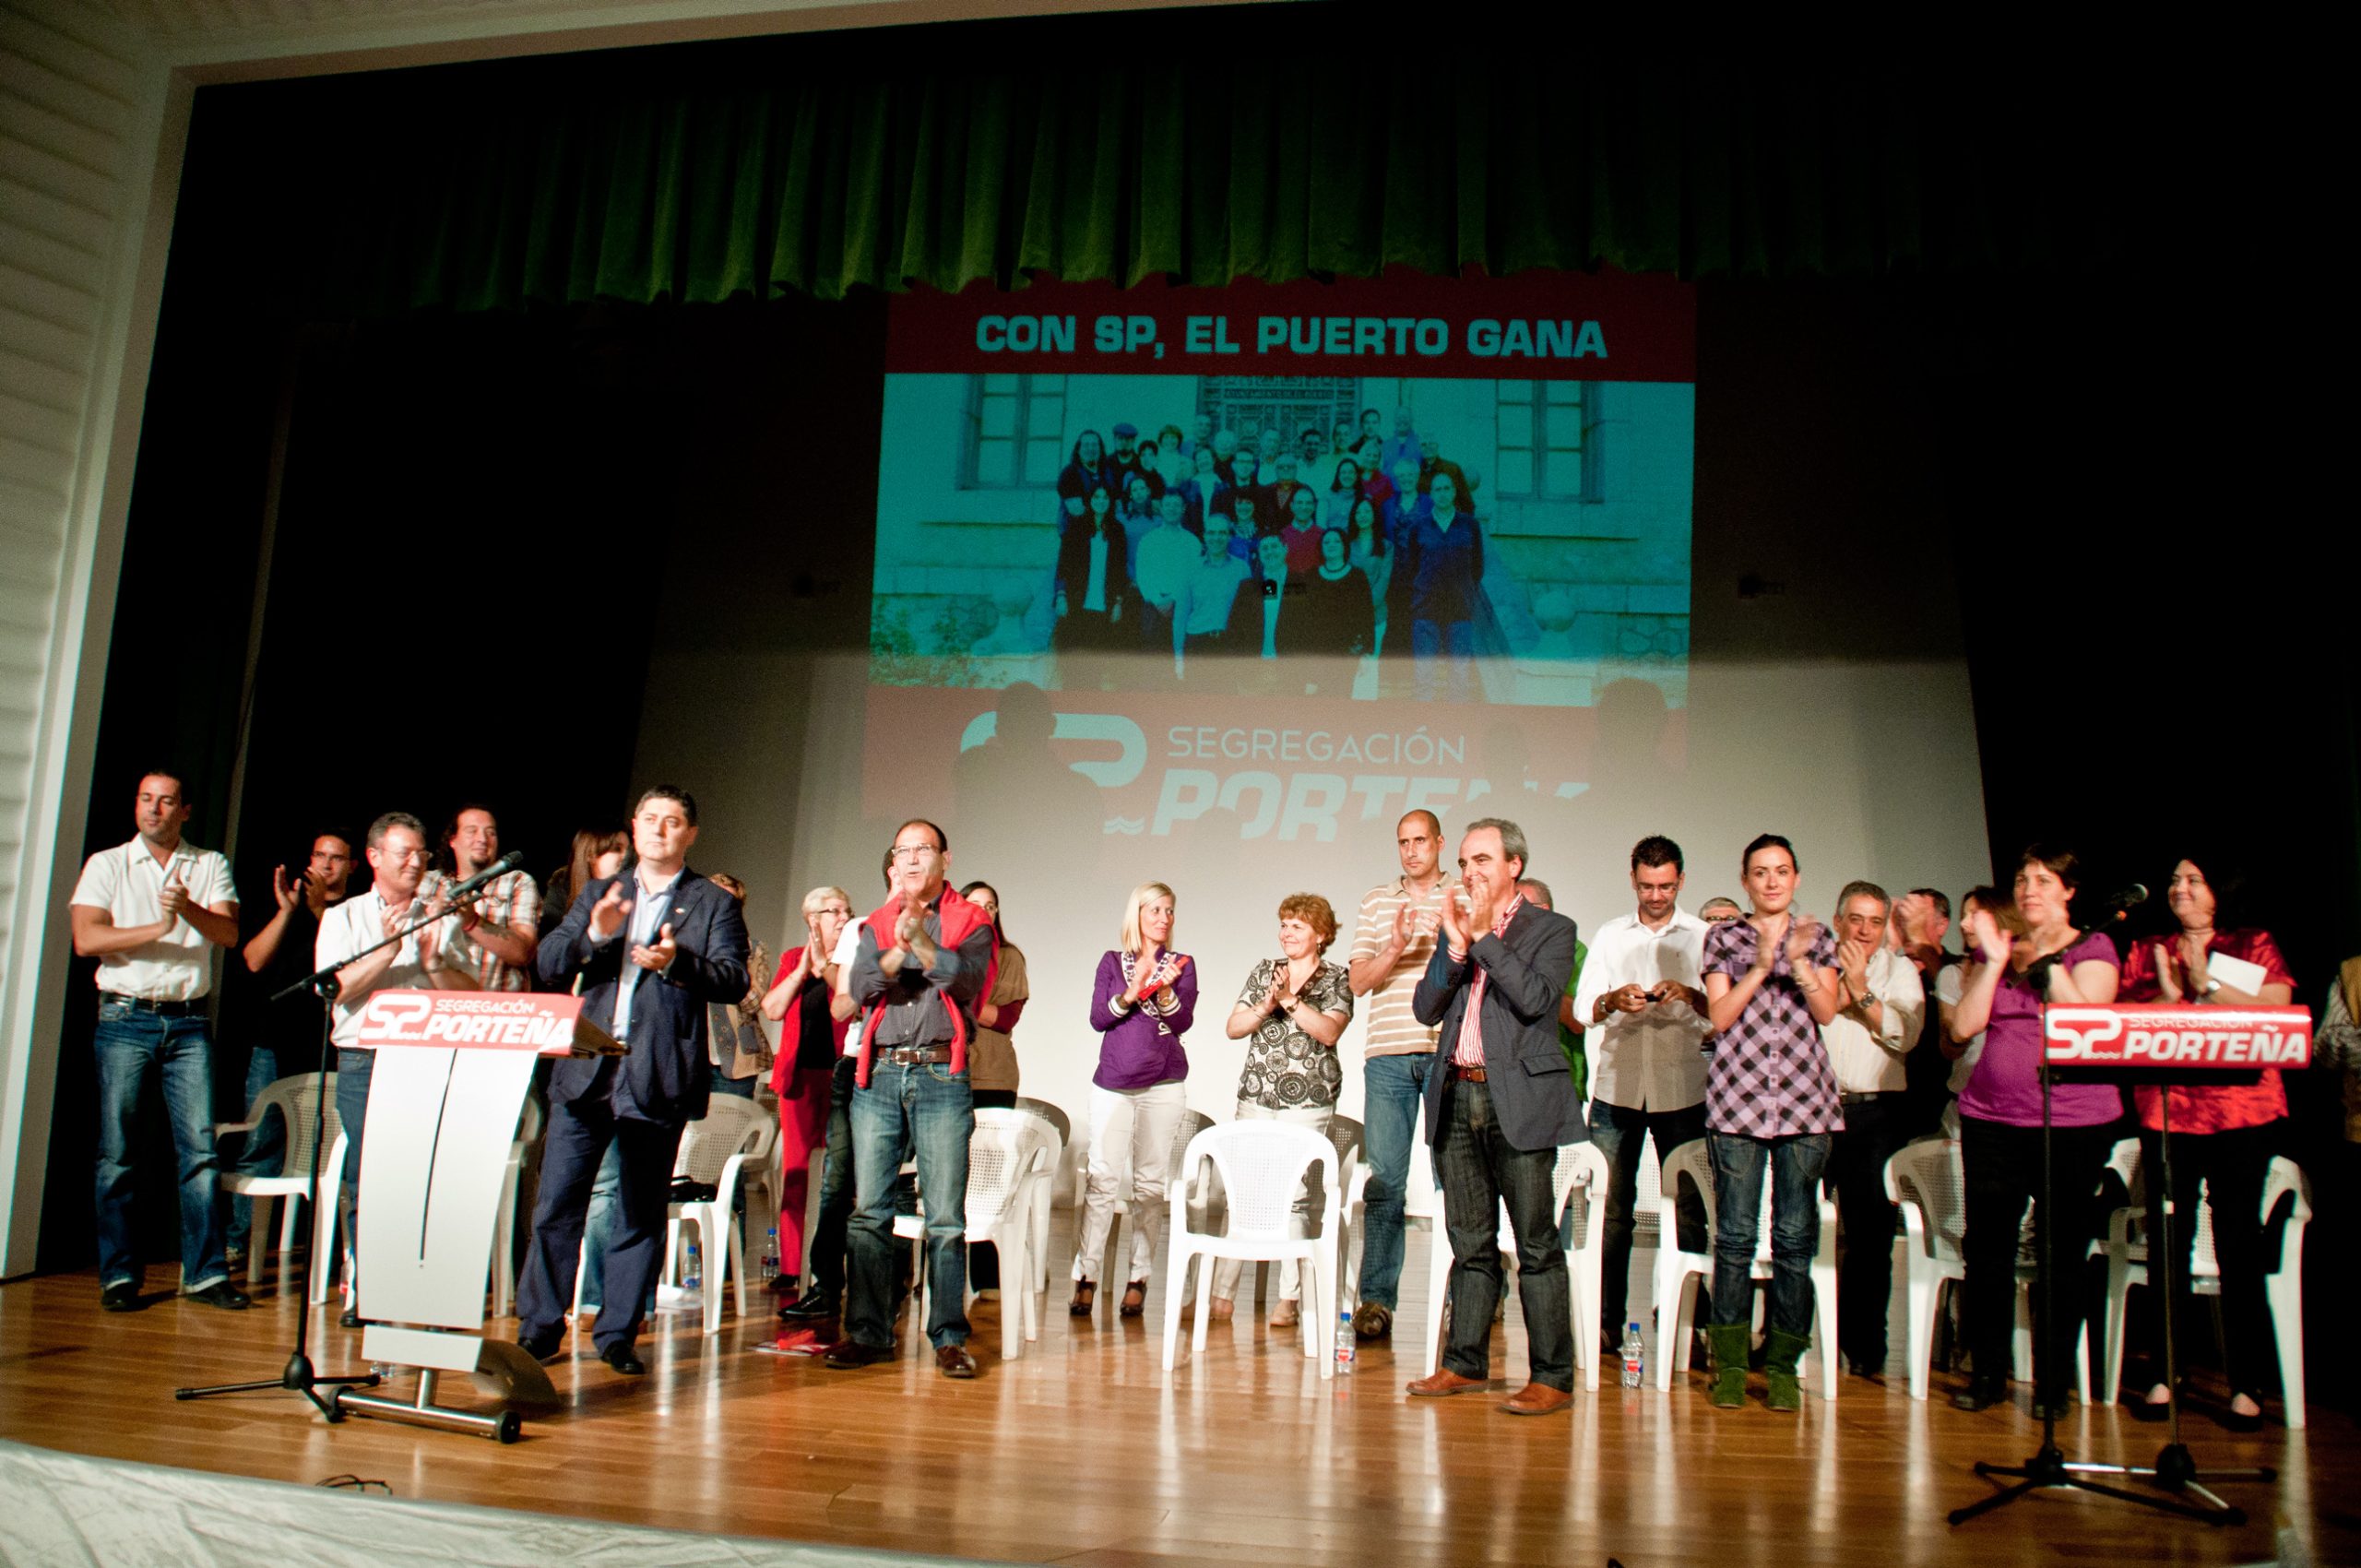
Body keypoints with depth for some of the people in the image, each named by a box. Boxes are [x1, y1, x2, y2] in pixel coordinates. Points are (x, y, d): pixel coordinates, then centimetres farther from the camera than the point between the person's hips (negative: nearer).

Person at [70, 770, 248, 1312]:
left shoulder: (210, 866, 11)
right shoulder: (107, 865, 8)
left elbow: (229, 932, -3)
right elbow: (86, 939, -5)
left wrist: (189, 908, -21)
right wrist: (158, 929, -14)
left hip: (188, 1023, 1)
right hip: (125, 1019, -1)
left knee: (200, 1147, -4)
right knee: (117, 1153, 0)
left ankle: (204, 1272, 0)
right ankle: (119, 1275, 8)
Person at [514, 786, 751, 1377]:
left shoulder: (715, 905, 7)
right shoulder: (597, 895, 17)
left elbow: (734, 979, -7)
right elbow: (546, 965, 8)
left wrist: (676, 962, -24)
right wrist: (593, 934, -10)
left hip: (659, 1078, -2)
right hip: (585, 1070, 3)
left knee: (641, 1212, 3)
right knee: (556, 1204, 3)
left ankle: (618, 1334, 14)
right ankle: (539, 1328, 16)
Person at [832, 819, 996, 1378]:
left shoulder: (970, 921, 8)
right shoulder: (877, 925, 17)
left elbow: (968, 981, -10)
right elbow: (861, 987, 0)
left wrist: (923, 943, -23)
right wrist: (898, 949, -17)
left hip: (941, 1077, -3)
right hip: (879, 1077, 3)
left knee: (946, 1217, -4)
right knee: (868, 1211, 3)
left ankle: (949, 1337, 1)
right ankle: (868, 1332, 11)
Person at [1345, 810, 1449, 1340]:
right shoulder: (1376, 902, 15)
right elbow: (1359, 981, 8)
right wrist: (1395, 947, -10)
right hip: (1388, 1056, 2)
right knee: (1383, 1178, 0)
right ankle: (1376, 1300, 3)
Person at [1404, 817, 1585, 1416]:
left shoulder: (1551, 929, 0)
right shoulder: (1456, 930, 15)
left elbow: (1536, 998, -16)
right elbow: (1426, 1008, 6)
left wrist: (1485, 936, -12)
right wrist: (1456, 946, -6)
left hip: (1519, 1102, -5)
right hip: (1457, 1099, 5)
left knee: (1537, 1244, -2)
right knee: (1470, 1243, 13)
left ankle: (1552, 1376, 5)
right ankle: (1466, 1362, 22)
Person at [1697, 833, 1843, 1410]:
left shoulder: (1817, 936, 14)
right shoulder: (1724, 937, 10)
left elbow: (1827, 1011, 3)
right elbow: (1719, 1017, 1)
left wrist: (1799, 962, -12)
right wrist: (1760, 965, -8)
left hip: (1805, 1099, 1)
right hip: (1738, 1097, -1)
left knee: (1795, 1236, 0)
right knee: (1735, 1234, -3)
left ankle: (1782, 1365, 8)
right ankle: (1730, 1364, 5)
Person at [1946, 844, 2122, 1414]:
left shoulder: (2093, 949, 2)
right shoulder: (1999, 948, 13)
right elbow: (1963, 1027, 2)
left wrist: (2048, 960, -15)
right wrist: (1995, 961, -5)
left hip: (2074, 1121, -3)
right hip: (1991, 1118, 4)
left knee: (2061, 1254, 1)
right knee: (1986, 1249, 3)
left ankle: (2052, 1383, 12)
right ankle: (1987, 1374, 14)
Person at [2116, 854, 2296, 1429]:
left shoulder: (2254, 945, 8)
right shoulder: (2145, 952, 14)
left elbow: (2276, 1014, -6)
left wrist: (2208, 984, -12)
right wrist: (2166, 994, -9)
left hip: (2242, 1114, -2)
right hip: (2164, 1112, 2)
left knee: (2239, 1246, -2)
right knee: (2167, 1245, 3)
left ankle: (2247, 1387, 5)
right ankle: (2161, 1376, 10)